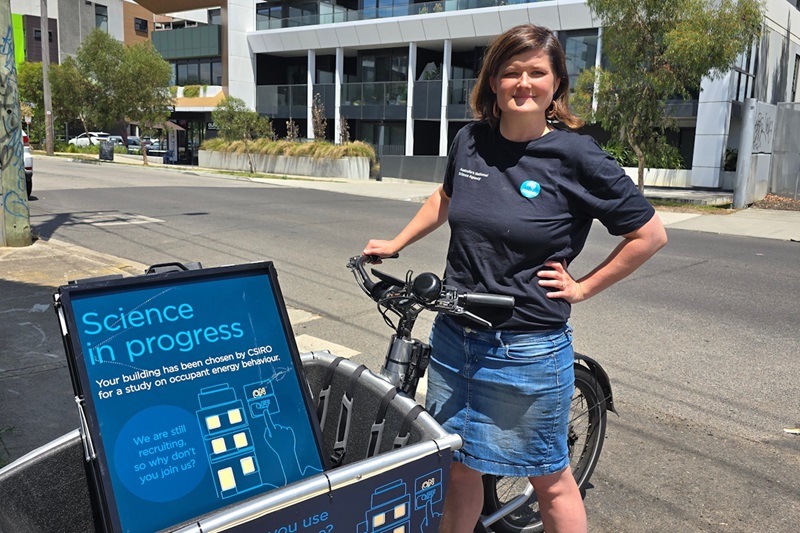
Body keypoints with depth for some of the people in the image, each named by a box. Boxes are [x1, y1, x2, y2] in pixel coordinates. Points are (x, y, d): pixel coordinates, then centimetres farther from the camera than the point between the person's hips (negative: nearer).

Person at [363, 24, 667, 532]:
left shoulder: (577, 156, -12)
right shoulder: (470, 142, 1)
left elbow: (650, 234, -4)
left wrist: (583, 287, -5)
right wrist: (396, 243, 22)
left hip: (528, 348, -4)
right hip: (453, 336, 5)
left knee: (550, 479, 13)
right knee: (459, 467, 18)